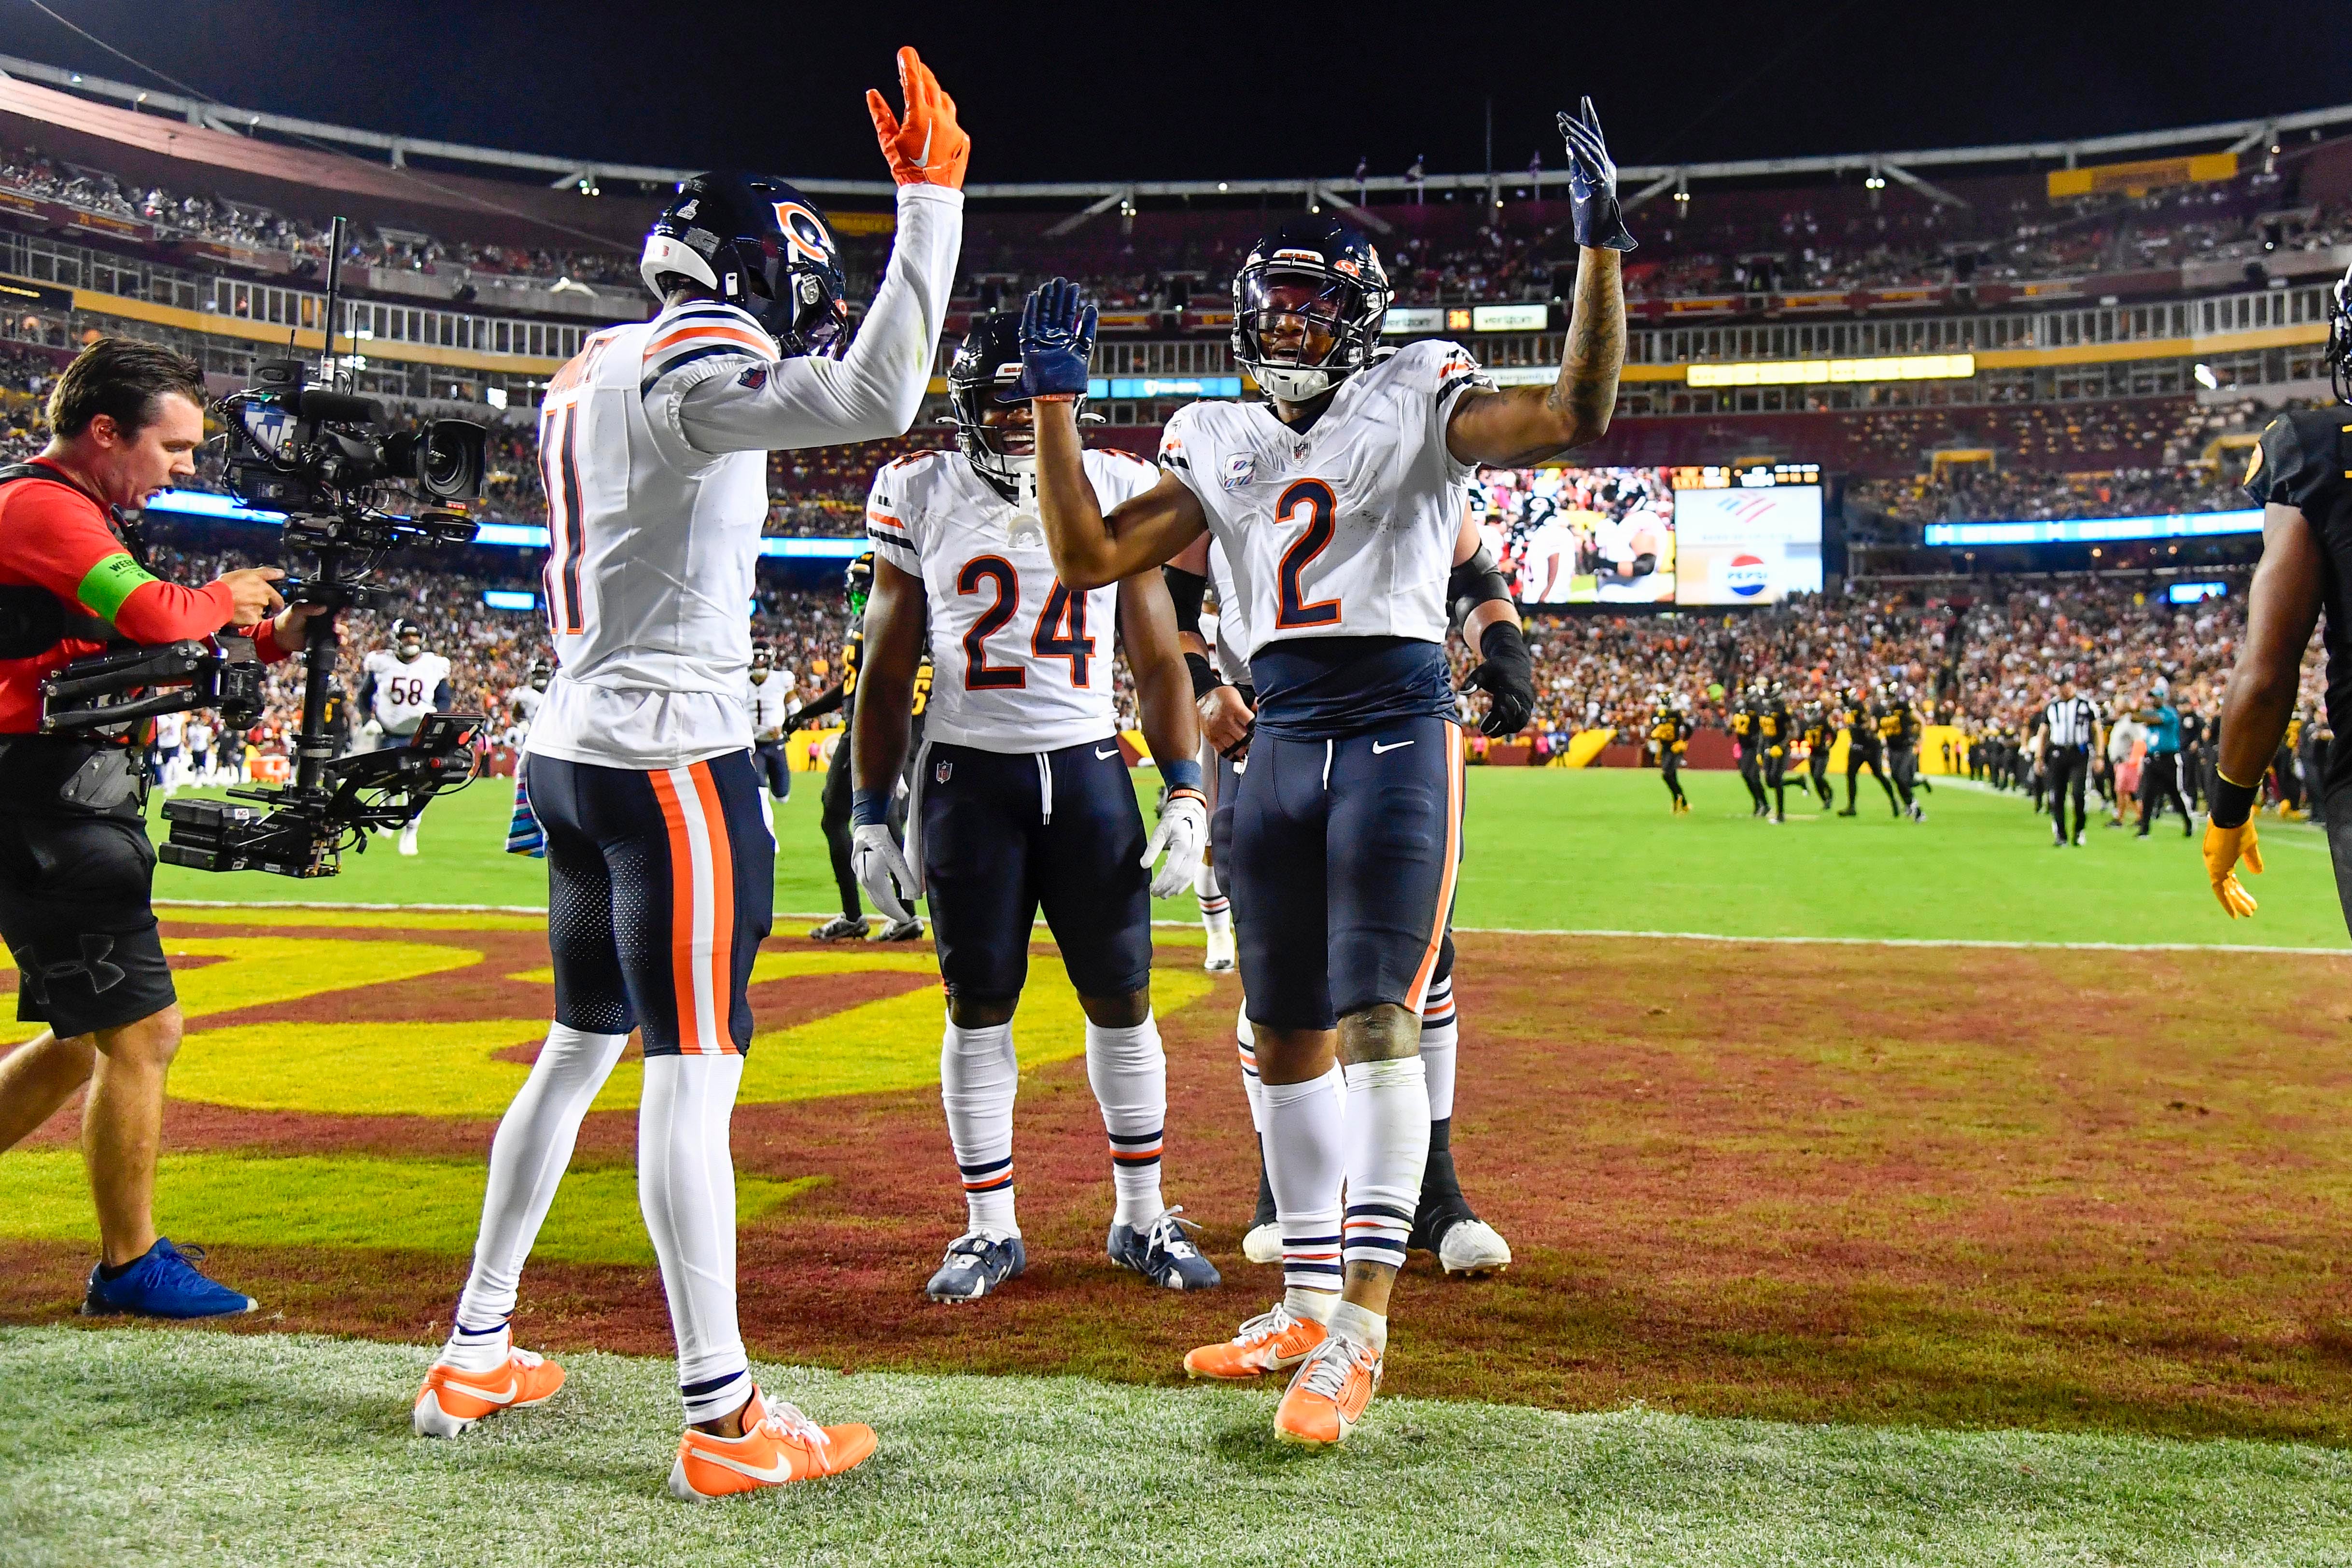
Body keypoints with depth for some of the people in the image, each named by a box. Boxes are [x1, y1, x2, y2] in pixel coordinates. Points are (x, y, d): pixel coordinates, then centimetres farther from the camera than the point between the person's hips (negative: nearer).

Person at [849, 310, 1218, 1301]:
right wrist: (870, 815, 3)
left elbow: (1158, 662, 9)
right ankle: (991, 1230, 15)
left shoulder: (1116, 490, 6)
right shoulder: (922, 497, 4)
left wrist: (1187, 794, 0)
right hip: (968, 773, -1)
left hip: (1087, 766, 1)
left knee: (1121, 998, 4)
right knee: (979, 1005, 3)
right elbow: (887, 673, 7)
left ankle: (1140, 1219, 19)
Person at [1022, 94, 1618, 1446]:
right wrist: (1056, 396, 10)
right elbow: (1089, 557, 10)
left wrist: (1601, 244, -16)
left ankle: (1363, 1329, -6)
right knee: (1288, 1035, 9)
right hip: (1284, 739, 6)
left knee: (1377, 1020, -11)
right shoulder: (1220, 446, 16)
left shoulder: (1416, 399, 2)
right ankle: (1310, 1301, 21)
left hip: (1398, 725, -5)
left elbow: (1577, 414, -11)